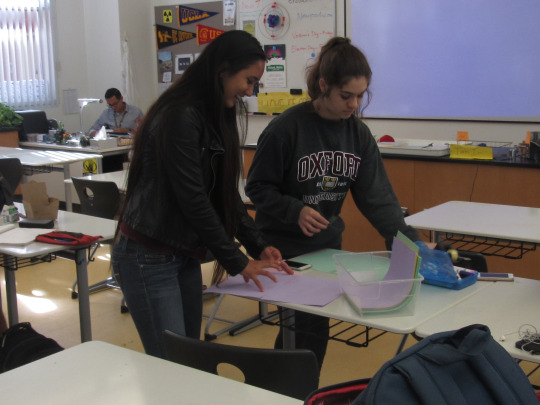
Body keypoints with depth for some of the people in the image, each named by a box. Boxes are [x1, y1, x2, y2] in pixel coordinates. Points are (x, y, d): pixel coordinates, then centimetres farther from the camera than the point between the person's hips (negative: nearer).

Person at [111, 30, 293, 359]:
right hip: (149, 258, -9)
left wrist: (259, 246, 3)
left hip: (184, 255, 9)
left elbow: (226, 193, 11)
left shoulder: (217, 116, 8)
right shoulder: (181, 116, -19)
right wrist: (238, 262, -14)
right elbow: (193, 199, -21)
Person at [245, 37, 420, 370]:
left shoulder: (358, 133, -1)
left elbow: (377, 196, -3)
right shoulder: (287, 128, -17)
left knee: (304, 324, 14)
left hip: (328, 244, 5)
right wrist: (295, 211, -27)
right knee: (311, 329, -7)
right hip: (284, 247, -5)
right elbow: (258, 187, -11)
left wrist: (409, 242, -14)